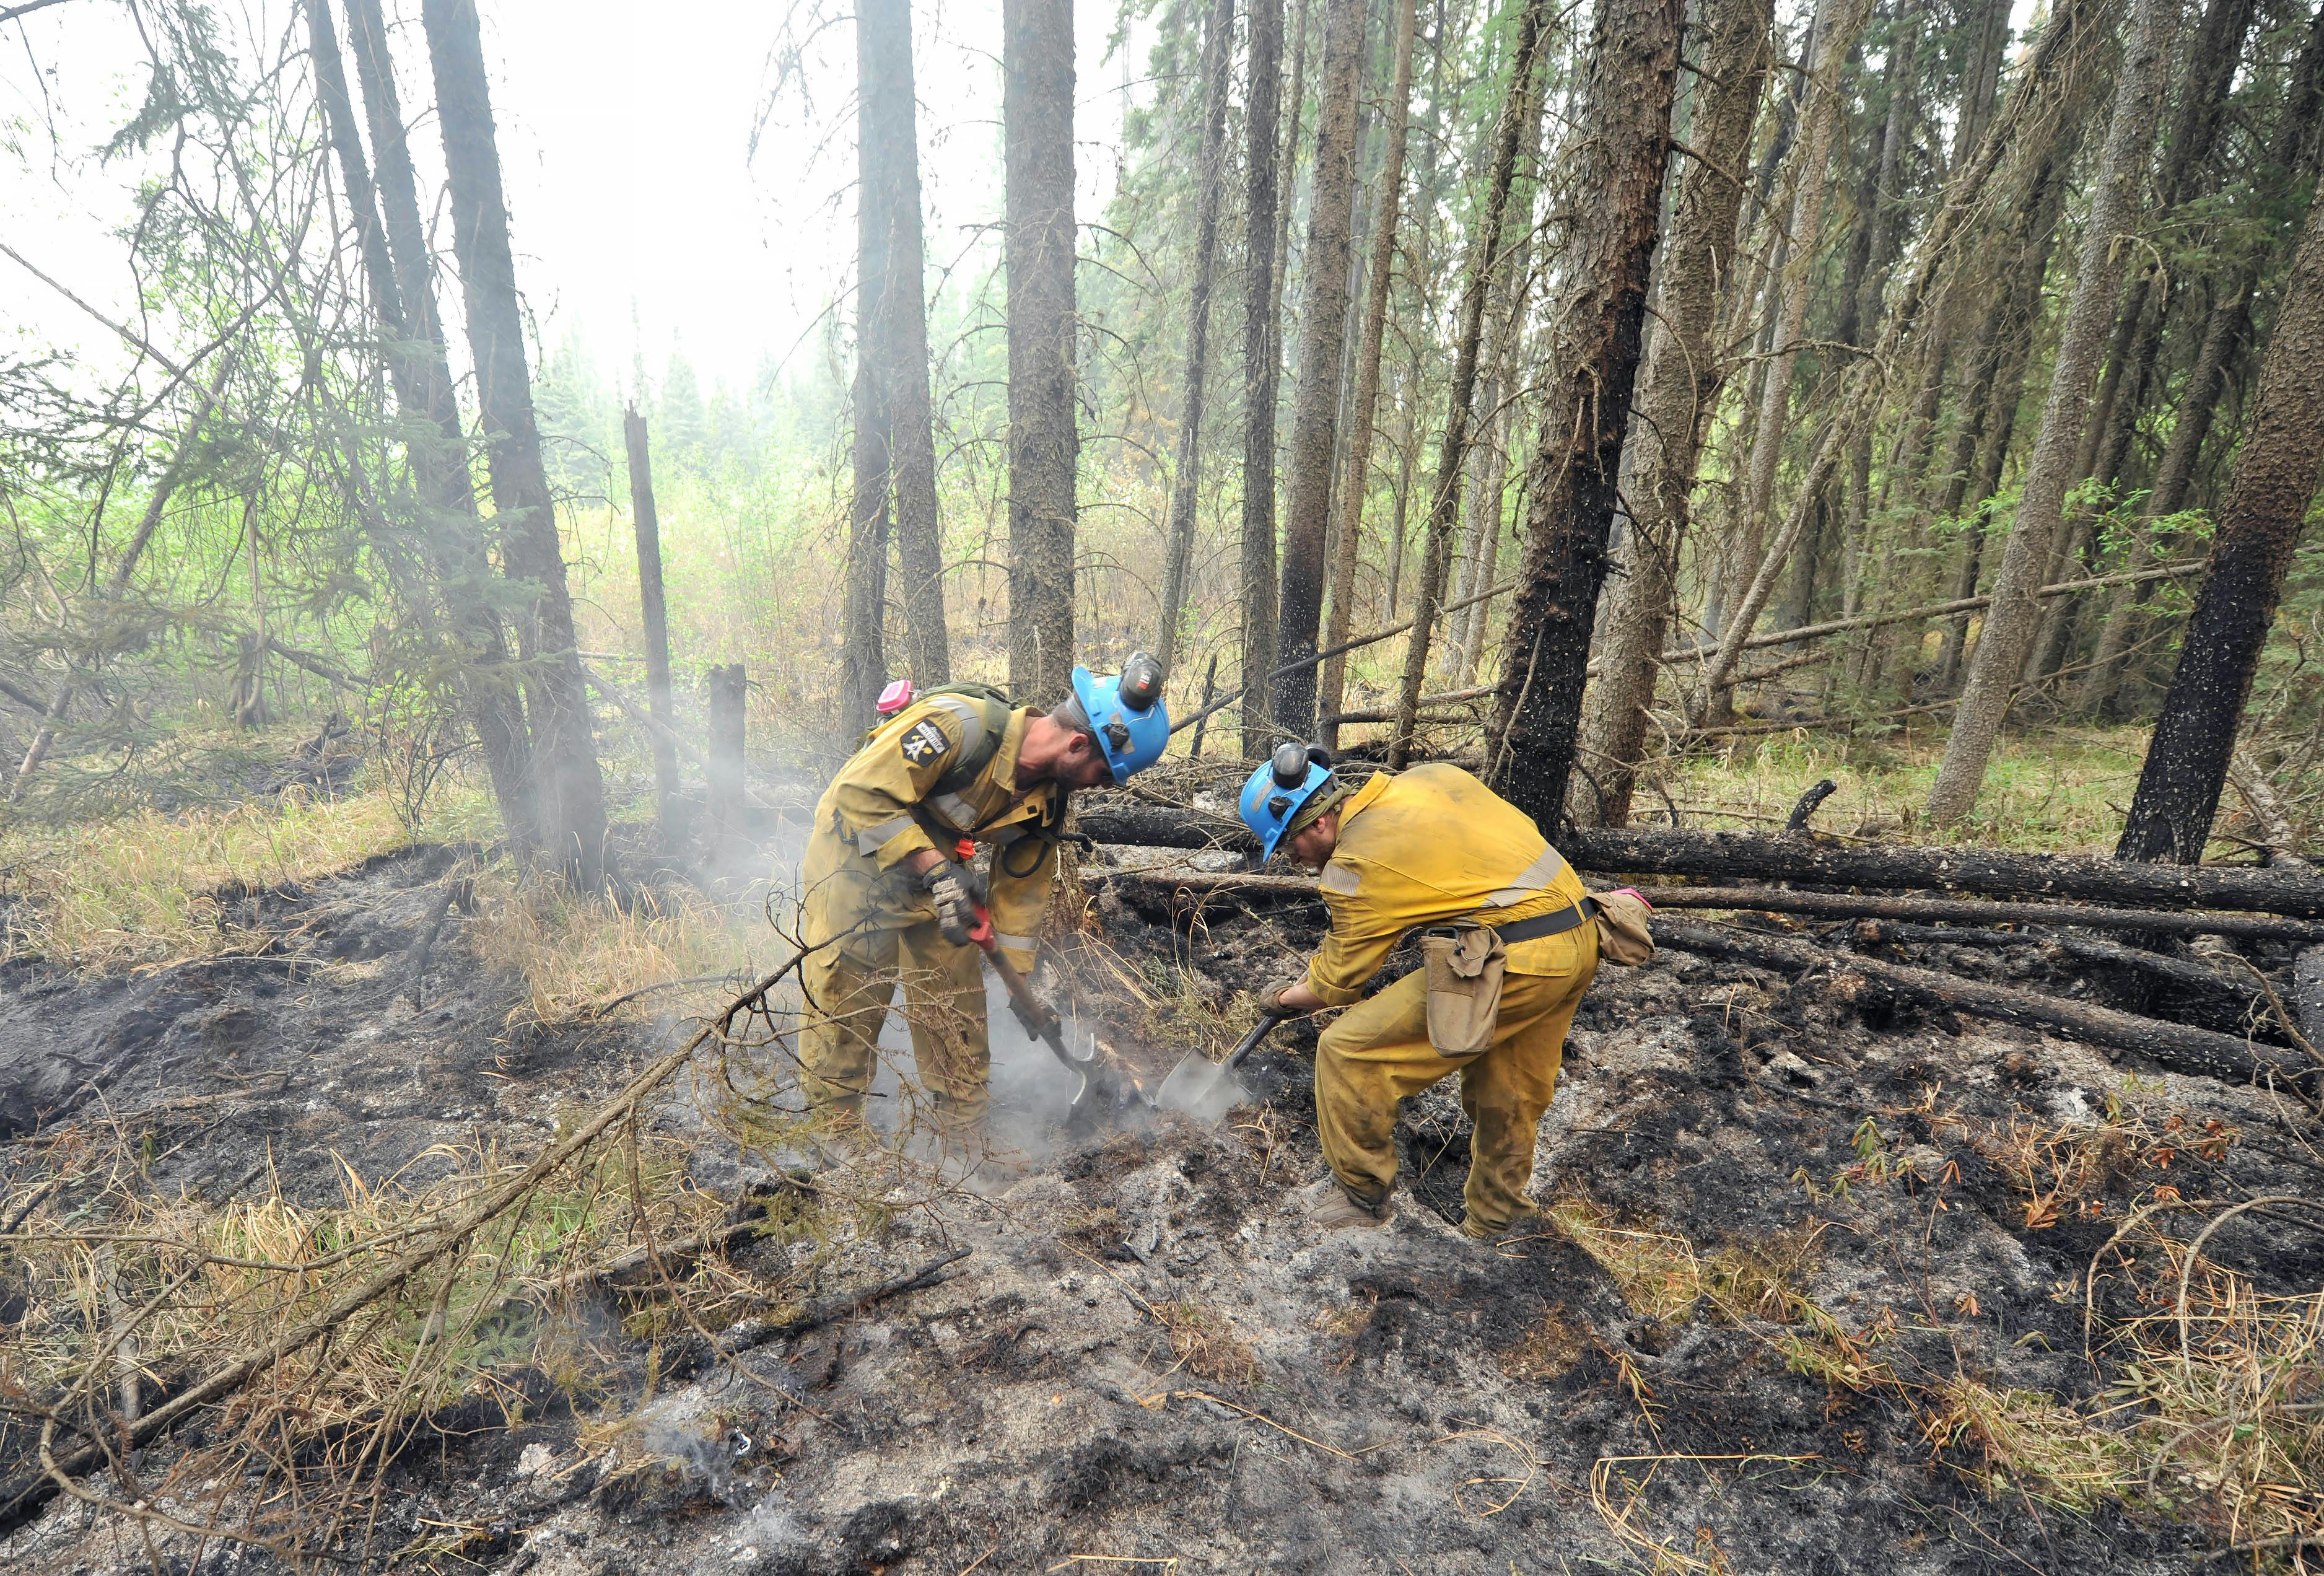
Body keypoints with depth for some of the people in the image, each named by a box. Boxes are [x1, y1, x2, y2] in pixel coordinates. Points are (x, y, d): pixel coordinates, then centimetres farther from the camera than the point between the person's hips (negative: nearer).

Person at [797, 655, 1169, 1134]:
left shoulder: (1046, 802, -10)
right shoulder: (960, 725, -33)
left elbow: (1021, 887, 1)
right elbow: (862, 792, -32)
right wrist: (933, 868, -35)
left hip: (939, 871, 6)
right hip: (857, 856, -6)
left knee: (957, 1005, 8)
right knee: (844, 1004, -2)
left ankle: (965, 1128, 22)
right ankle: (834, 1128, 15)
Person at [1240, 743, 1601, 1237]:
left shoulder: (1356, 864, -10)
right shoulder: (1431, 777, 11)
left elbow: (1338, 984, 0)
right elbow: (1521, 831, 20)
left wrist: (1285, 998, 21)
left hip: (1512, 961, -9)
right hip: (1579, 938, 9)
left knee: (1349, 1052, 0)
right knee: (1509, 1097, 25)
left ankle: (1360, 1195, 16)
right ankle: (1498, 1222, 41)